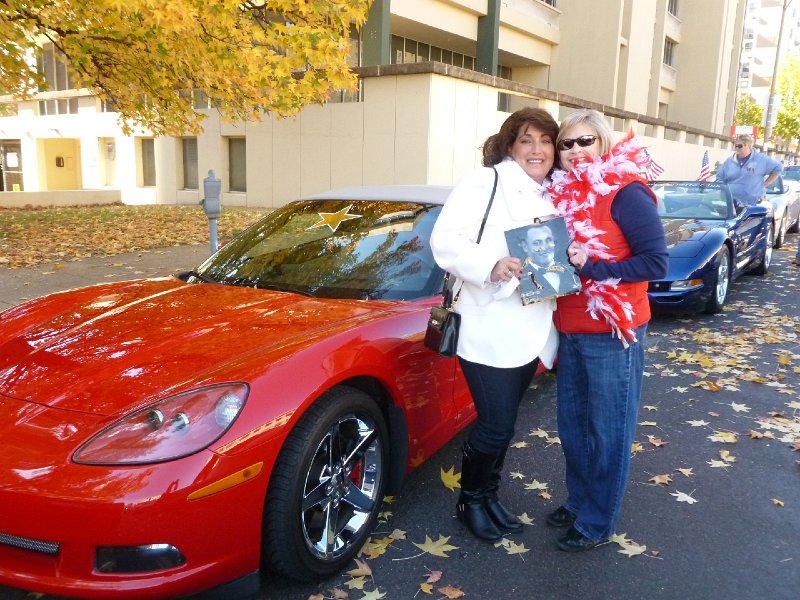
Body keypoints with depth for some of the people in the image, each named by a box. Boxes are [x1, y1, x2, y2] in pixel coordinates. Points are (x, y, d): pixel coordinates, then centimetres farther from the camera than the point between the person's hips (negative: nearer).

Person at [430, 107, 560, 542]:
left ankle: (489, 497, 35)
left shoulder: (553, 199, 14)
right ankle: (469, 501, 22)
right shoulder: (484, 182, -7)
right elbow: (444, 241, -14)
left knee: (501, 423, 16)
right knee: (496, 426, -3)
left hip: (529, 332, 7)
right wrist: (490, 267, -29)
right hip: (488, 331, -7)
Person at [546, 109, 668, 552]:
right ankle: (578, 501, 37)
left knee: (607, 432, 6)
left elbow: (656, 263, -16)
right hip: (569, 332, 7)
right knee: (571, 425, 18)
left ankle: (597, 523, 21)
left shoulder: (625, 193, -12)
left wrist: (593, 267, -22)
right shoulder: (563, 193, 8)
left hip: (612, 336, -7)